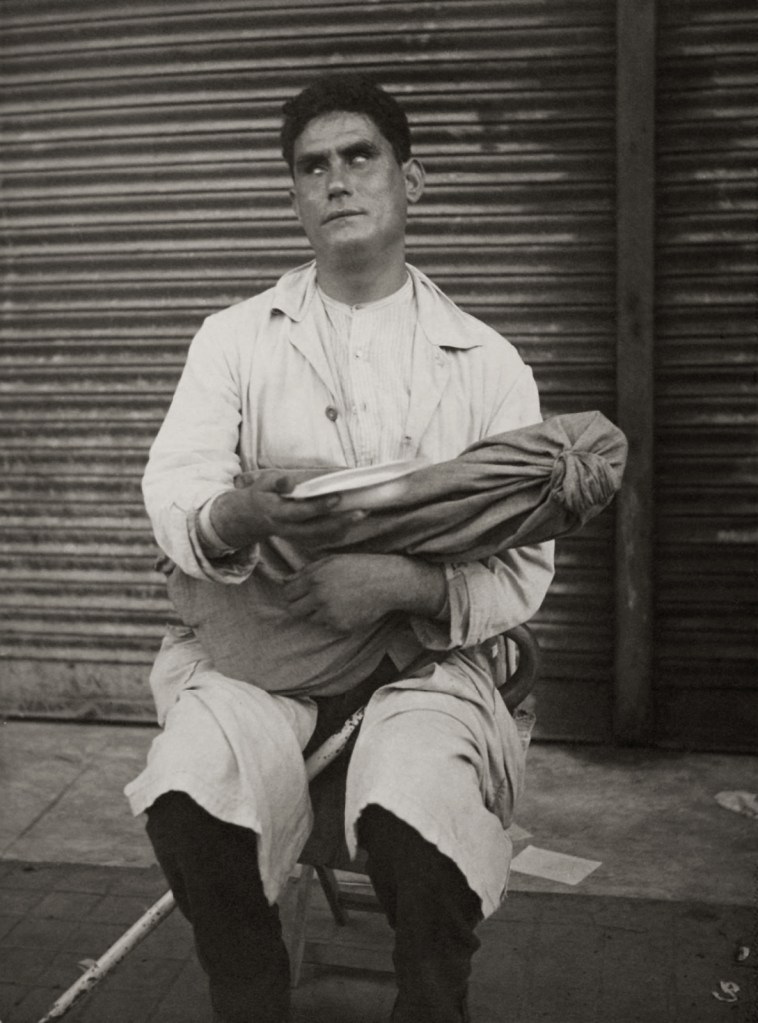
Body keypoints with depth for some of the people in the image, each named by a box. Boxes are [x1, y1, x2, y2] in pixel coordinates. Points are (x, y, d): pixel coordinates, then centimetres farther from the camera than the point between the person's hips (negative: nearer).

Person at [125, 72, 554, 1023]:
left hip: (422, 654, -1)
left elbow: (524, 569, 2)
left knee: (417, 810, -32)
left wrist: (406, 584, -18)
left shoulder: (487, 363, 6)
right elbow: (174, 495, -4)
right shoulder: (233, 338, 9)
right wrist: (243, 518, -28)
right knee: (192, 790, -30)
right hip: (254, 648, 1)